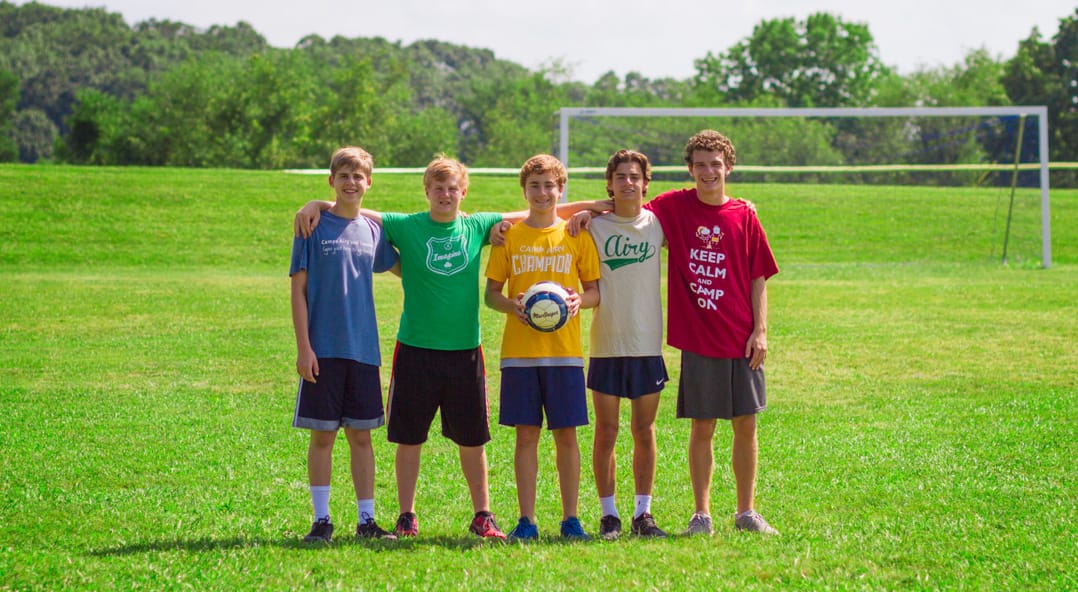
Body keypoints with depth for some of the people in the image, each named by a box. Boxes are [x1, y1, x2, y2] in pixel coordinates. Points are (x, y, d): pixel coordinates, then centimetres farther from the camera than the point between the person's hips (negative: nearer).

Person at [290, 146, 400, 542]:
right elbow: (298, 288, -4)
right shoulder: (314, 227, -2)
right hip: (324, 350, -4)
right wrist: (303, 346, -11)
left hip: (363, 349, 4)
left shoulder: (373, 231, 10)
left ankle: (366, 520, 12)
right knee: (322, 435, 0)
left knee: (361, 435, 7)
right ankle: (321, 520, 6)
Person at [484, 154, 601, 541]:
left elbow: (596, 290, 8)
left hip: (565, 351, 0)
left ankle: (570, 518, 7)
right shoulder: (509, 236, 6)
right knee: (526, 433, 1)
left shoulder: (576, 235, 5)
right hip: (519, 350, 0)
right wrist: (511, 305, -13)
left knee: (566, 434, 0)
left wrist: (580, 300, -14)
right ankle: (526, 520, 5)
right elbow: (490, 292, 8)